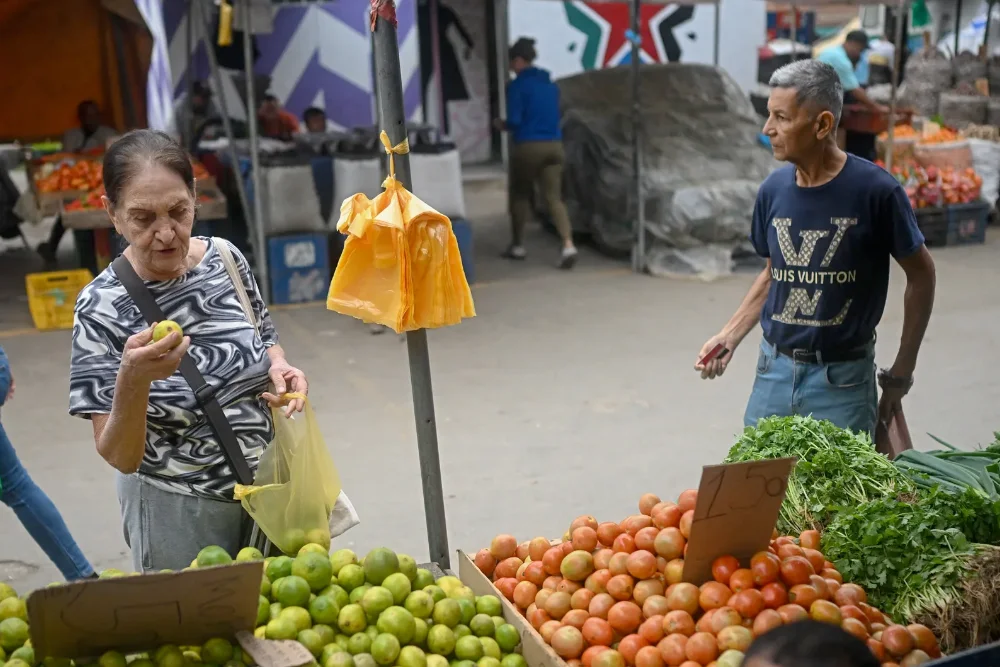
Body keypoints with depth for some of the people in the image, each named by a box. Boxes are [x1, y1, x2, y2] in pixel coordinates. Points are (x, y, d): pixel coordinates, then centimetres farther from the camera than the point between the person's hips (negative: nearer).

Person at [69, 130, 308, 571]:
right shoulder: (103, 306, -19)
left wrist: (279, 367, -10)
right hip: (179, 511, -4)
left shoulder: (224, 256, -7)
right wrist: (132, 381, -36)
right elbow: (120, 457, -18)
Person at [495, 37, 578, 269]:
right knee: (554, 197, 1)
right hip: (554, 145, 5)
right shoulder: (550, 84, 13)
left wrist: (502, 125, 8)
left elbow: (514, 121, -14)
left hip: (528, 147, -5)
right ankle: (568, 244, -16)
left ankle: (518, 245, 21)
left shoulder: (518, 85, -9)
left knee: (520, 194, 13)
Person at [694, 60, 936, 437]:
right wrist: (730, 336, 1)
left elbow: (920, 275, -3)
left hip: (842, 378, -4)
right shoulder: (773, 190, -2)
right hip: (774, 369, 4)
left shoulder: (875, 190, -15)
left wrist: (902, 373, -2)